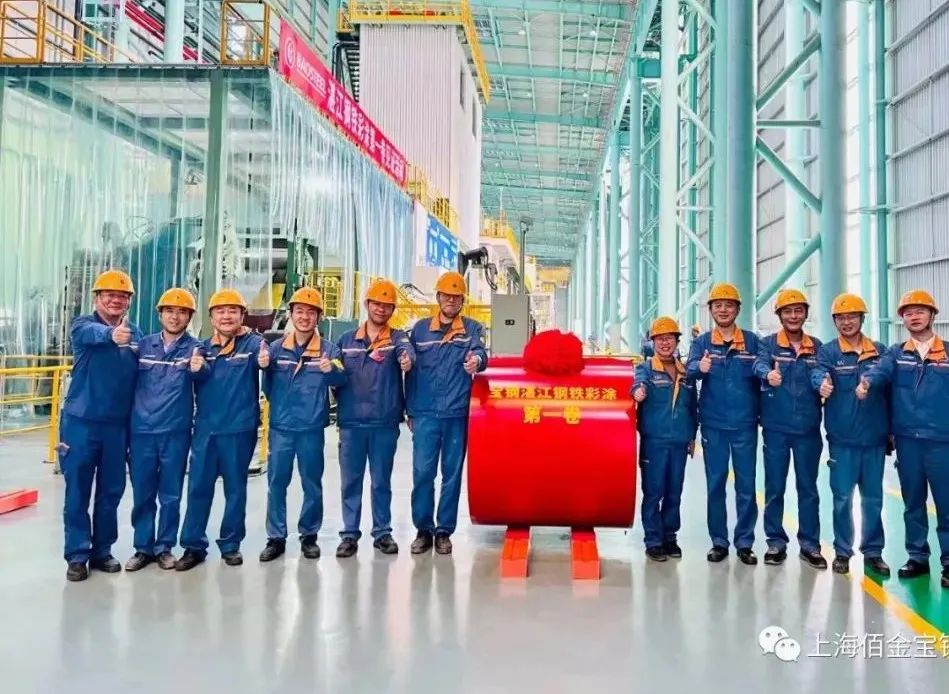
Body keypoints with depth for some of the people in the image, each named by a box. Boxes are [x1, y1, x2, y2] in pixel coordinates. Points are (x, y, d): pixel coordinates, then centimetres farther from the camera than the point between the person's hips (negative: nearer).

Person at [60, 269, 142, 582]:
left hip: (117, 425, 3)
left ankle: (102, 551, 24)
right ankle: (77, 555, 15)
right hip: (80, 422, -3)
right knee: (77, 492, 3)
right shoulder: (83, 326, -5)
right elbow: (92, 334, -31)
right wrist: (111, 334, -56)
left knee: (111, 492, 10)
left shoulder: (135, 333, 6)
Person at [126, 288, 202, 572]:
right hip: (142, 431, 2)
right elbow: (130, 382, 10)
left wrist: (198, 370, -36)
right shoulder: (144, 344, 7)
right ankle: (143, 548, 22)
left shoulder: (194, 348, -1)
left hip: (176, 432, -2)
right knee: (142, 494, 10)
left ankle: (164, 547, 21)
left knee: (170, 495, 8)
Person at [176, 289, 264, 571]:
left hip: (239, 428, -3)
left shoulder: (253, 343, -4)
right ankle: (194, 546, 17)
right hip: (205, 427, 3)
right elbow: (196, 386, 8)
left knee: (235, 489, 9)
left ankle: (231, 544, 22)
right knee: (198, 487, 6)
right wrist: (195, 371, -15)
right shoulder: (203, 347, 9)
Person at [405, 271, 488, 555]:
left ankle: (444, 532, 18)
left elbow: (479, 352, -13)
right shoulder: (420, 329, 9)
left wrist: (477, 360, -38)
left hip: (457, 414, 0)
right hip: (425, 414, 1)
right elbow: (411, 372, 11)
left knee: (452, 475, 6)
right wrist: (410, 411, 9)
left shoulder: (472, 328, 6)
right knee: (422, 473, -1)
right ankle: (423, 530, 14)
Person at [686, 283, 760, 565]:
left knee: (746, 486, 6)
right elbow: (690, 370, -16)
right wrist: (700, 367, -38)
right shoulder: (701, 342, 2)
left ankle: (745, 543, 17)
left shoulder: (752, 341, 3)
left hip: (745, 424, 0)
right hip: (713, 424, 0)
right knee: (715, 485, 8)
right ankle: (719, 542, 19)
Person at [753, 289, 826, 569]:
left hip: (808, 428, 2)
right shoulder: (768, 344, -1)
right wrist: (769, 373, -44)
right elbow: (760, 364, -21)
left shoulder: (817, 346, 8)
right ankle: (776, 542, 18)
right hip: (776, 428, -2)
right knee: (774, 487, 5)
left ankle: (810, 544, 21)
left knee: (808, 488, 9)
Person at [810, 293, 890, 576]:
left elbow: (891, 391, 10)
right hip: (842, 439, -2)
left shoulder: (880, 351, 7)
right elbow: (818, 373, -23)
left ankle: (873, 552, 24)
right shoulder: (828, 351, -2)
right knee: (842, 497, 4)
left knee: (873, 498, 11)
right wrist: (822, 383, -47)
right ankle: (842, 551, 17)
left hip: (875, 438, 3)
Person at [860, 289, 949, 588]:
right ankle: (918, 557, 24)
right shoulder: (896, 353, 6)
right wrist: (867, 382, -35)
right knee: (913, 501, 12)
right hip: (907, 438, 2)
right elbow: (881, 370, -14)